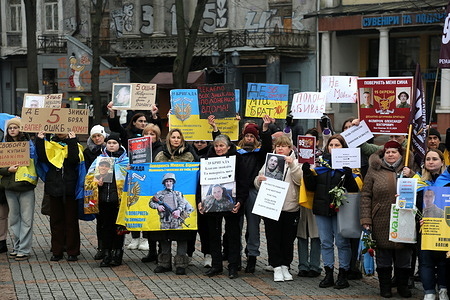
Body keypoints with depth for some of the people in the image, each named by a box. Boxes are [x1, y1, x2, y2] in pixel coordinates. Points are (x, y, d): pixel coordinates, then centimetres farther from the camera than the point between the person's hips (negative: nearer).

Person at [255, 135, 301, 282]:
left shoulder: (295, 163, 6)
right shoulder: (269, 162, 10)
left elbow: (300, 180, -11)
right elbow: (258, 185, 10)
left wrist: (292, 165, -22)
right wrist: (259, 180, -12)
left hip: (290, 208, -1)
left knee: (288, 239, 7)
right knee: (273, 239, 1)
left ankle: (285, 267, 18)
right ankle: (277, 267, 9)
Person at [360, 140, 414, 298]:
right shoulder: (375, 171, 3)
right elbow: (366, 196, 0)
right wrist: (366, 219, -8)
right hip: (381, 223, -1)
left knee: (403, 255, 7)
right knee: (383, 255, 6)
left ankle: (403, 285, 21)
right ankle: (385, 286, 18)